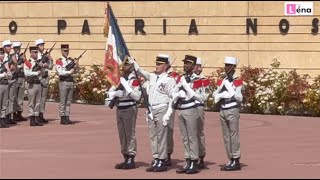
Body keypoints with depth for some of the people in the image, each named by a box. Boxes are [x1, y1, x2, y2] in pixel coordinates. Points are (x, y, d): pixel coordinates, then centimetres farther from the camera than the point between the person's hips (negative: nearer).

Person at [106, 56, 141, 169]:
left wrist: (126, 86, -26)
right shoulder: (119, 78, 10)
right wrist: (110, 100, 1)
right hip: (119, 109, 8)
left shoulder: (133, 80, -12)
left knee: (130, 134, -3)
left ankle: (131, 160, 3)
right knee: (122, 135, 12)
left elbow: (137, 96, -21)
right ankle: (126, 159, 20)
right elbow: (111, 90, 20)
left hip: (129, 109, -8)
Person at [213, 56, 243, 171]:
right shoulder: (222, 81, 12)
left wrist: (231, 91, -22)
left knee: (233, 135, -5)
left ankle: (236, 161, -2)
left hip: (232, 110, -7)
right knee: (226, 136, 9)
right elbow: (215, 95, 12)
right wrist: (221, 95, -8)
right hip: (223, 110, 7)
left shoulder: (237, 81, -6)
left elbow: (239, 98, -10)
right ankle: (231, 160, 15)